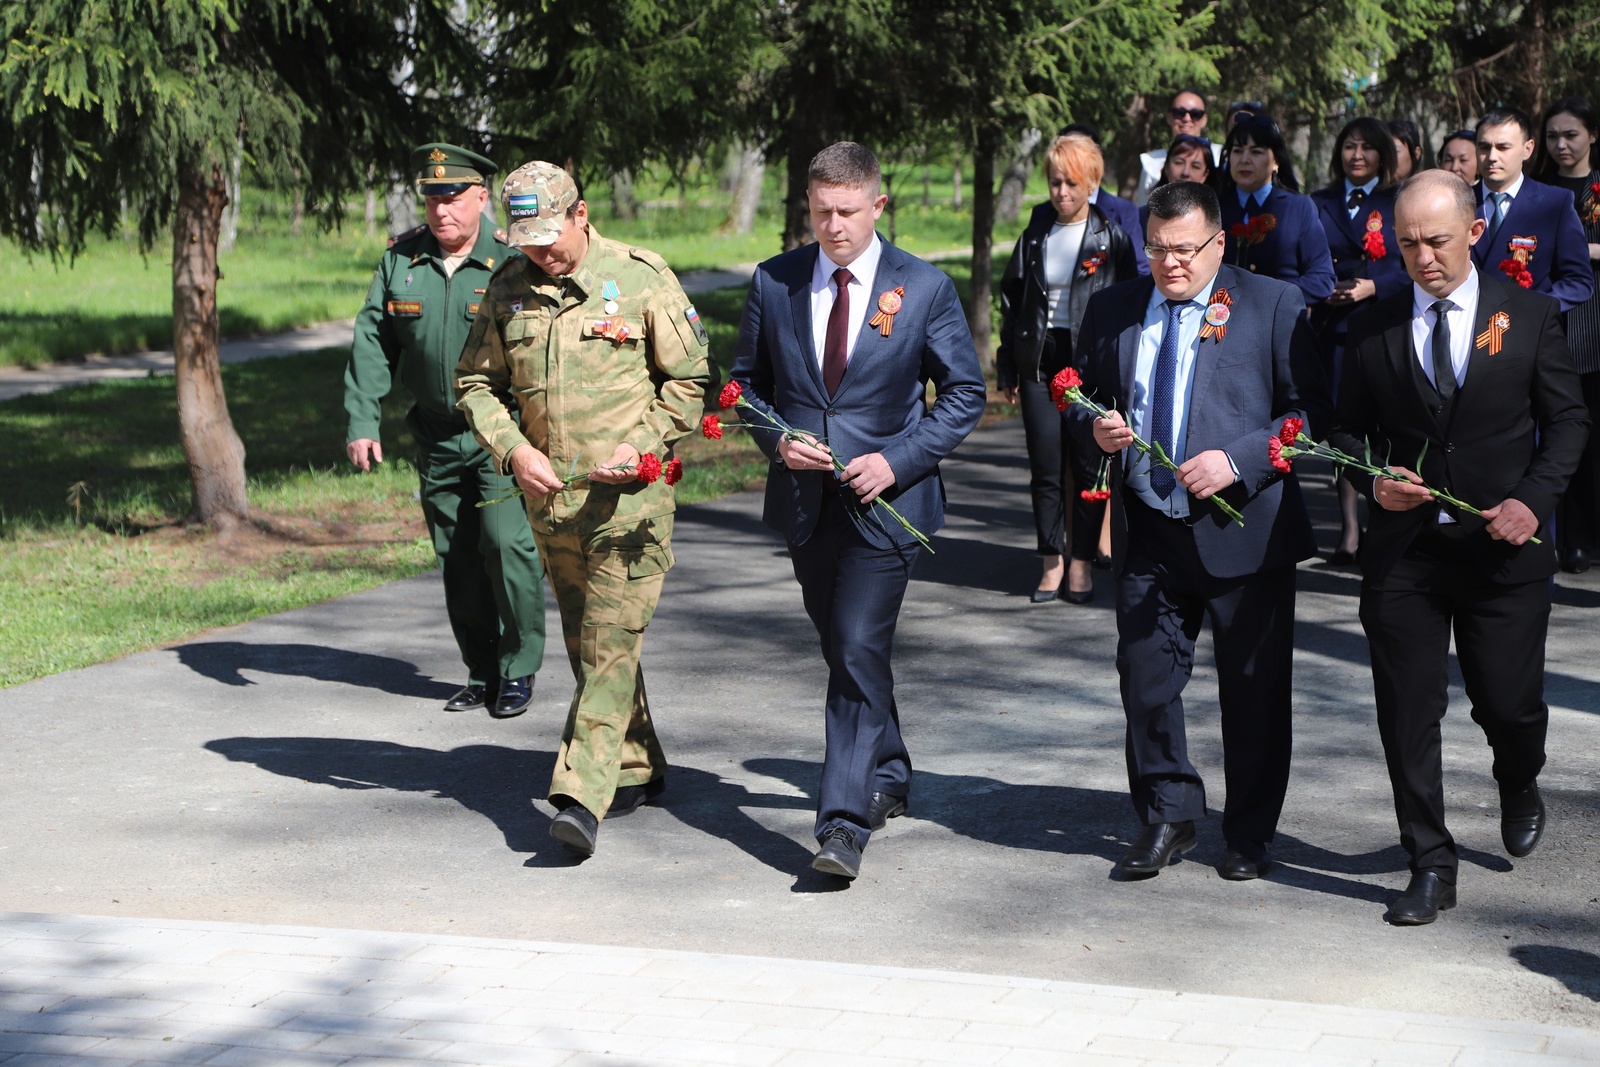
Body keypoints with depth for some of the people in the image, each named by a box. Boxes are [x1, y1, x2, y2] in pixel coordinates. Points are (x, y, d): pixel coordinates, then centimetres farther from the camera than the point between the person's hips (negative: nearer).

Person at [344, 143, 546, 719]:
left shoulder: (512, 260, -9)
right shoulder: (400, 260, 4)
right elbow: (372, 343, 8)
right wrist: (362, 422, 0)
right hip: (437, 438, 5)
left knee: (507, 542, -15)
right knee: (457, 557, 9)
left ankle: (518, 671, 1)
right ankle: (482, 672, 23)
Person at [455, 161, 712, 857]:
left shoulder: (640, 277, -6)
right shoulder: (507, 289, 5)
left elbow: (689, 378, 0)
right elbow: (474, 383, 12)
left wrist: (640, 446, -13)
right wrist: (514, 448, -5)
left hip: (628, 493, -5)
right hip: (548, 494, 5)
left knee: (612, 641, -12)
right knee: (585, 641, 13)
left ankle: (581, 797, -17)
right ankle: (636, 770, 28)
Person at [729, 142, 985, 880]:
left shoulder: (924, 288, -5)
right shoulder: (773, 283, 3)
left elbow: (965, 394, 0)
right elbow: (746, 381, 12)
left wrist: (897, 458, -13)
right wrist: (777, 439, -8)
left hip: (884, 501, -4)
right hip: (805, 499, 4)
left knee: (859, 652, -14)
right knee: (843, 650, 16)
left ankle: (845, 821, -13)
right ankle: (888, 777, 37)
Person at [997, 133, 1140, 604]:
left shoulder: (1112, 235, 0)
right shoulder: (1035, 234, 8)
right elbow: (1011, 301, 12)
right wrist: (1006, 370, 8)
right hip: (1040, 361, 3)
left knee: (1088, 465, 0)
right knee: (1045, 464, 1)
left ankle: (1082, 565, 8)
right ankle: (1052, 564, 9)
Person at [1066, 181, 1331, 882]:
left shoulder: (1273, 305, -2)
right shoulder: (1112, 310, 10)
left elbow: (1311, 409, -5)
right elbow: (1081, 396, 20)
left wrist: (1238, 460, -17)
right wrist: (1094, 425, -4)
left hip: (1243, 529, -3)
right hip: (1146, 534, 3)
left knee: (1254, 690, 6)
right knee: (1145, 679, 4)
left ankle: (1250, 835, 22)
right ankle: (1167, 817, 22)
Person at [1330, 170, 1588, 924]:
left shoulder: (1527, 316, 1)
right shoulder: (1373, 327, 4)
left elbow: (1567, 419, 4)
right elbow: (1349, 430, 10)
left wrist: (1534, 499, -10)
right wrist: (1375, 482, -11)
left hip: (1503, 548, -1)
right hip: (1403, 550, 1)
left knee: (1508, 704, 4)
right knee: (1407, 714, 0)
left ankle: (1519, 788, 40)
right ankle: (1430, 867, 12)